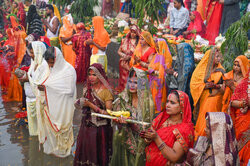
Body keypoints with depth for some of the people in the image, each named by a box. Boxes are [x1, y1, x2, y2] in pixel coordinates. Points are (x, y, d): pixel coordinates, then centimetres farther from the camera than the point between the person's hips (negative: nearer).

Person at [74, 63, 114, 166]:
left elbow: (109, 113, -16)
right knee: (84, 153, 6)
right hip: (86, 126, 5)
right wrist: (80, 104, -3)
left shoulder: (106, 91, -11)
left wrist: (90, 105, -19)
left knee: (97, 156, 1)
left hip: (100, 129, -5)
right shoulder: (87, 88, 6)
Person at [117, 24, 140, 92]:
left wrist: (130, 57, -15)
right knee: (124, 80, 6)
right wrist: (123, 55, -5)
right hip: (124, 64, 3)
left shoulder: (139, 42, -2)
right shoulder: (125, 40, 9)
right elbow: (119, 51, 14)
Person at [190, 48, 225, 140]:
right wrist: (205, 86, -12)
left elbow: (224, 86, 7)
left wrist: (216, 86, -12)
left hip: (214, 99, 0)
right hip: (203, 99, 0)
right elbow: (193, 84, -1)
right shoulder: (201, 69, 5)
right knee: (202, 121, -1)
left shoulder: (221, 70, 9)